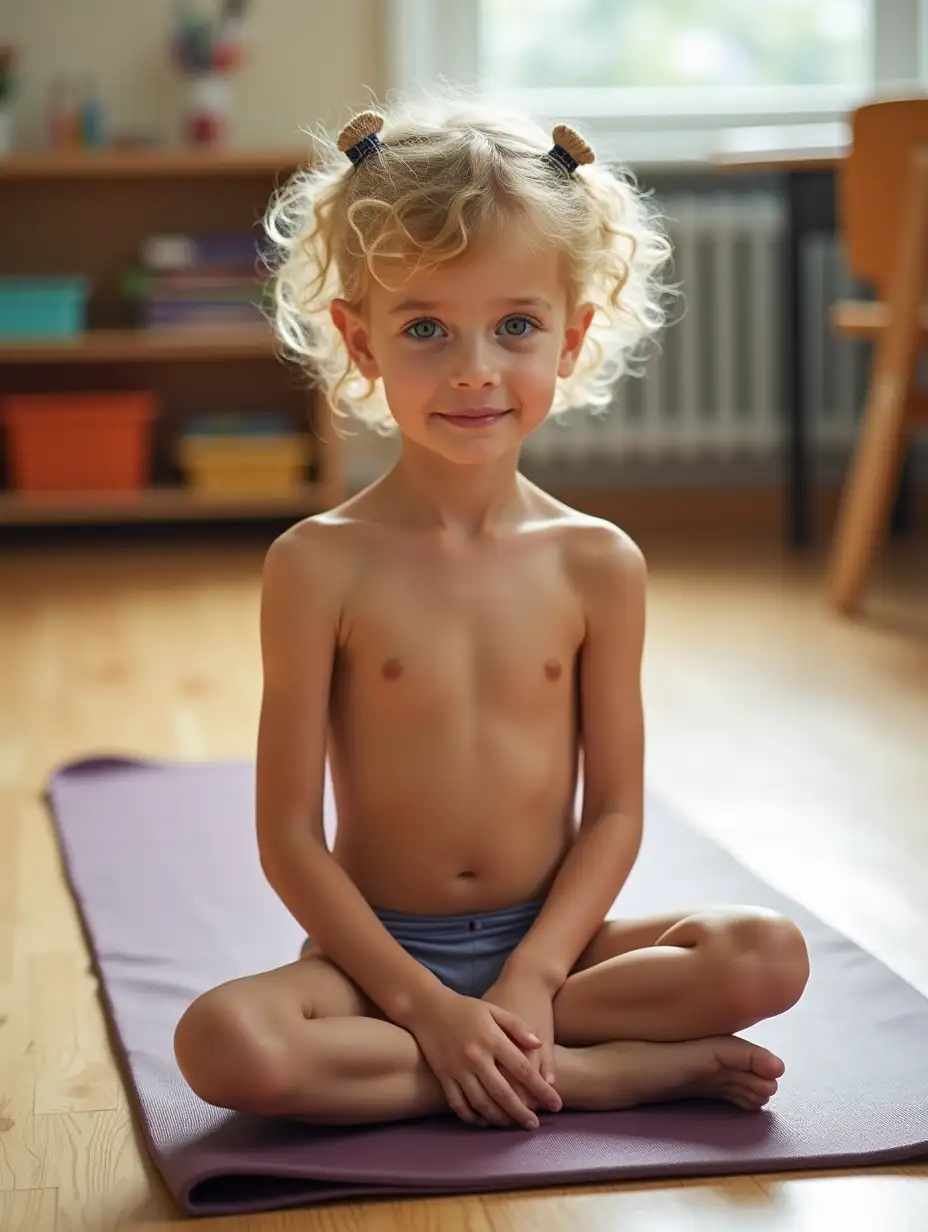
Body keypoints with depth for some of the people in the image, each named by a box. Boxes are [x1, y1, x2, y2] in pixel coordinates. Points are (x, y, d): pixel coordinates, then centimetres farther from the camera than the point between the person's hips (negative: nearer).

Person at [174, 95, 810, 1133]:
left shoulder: (596, 563, -3)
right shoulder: (320, 564, -10)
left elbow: (614, 810, -1)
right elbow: (290, 837, -10)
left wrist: (530, 979, -16)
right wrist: (423, 1002, -17)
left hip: (546, 939, 1)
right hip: (378, 953, -1)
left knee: (768, 956, -22)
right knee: (223, 1041, -33)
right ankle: (601, 1069, -24)